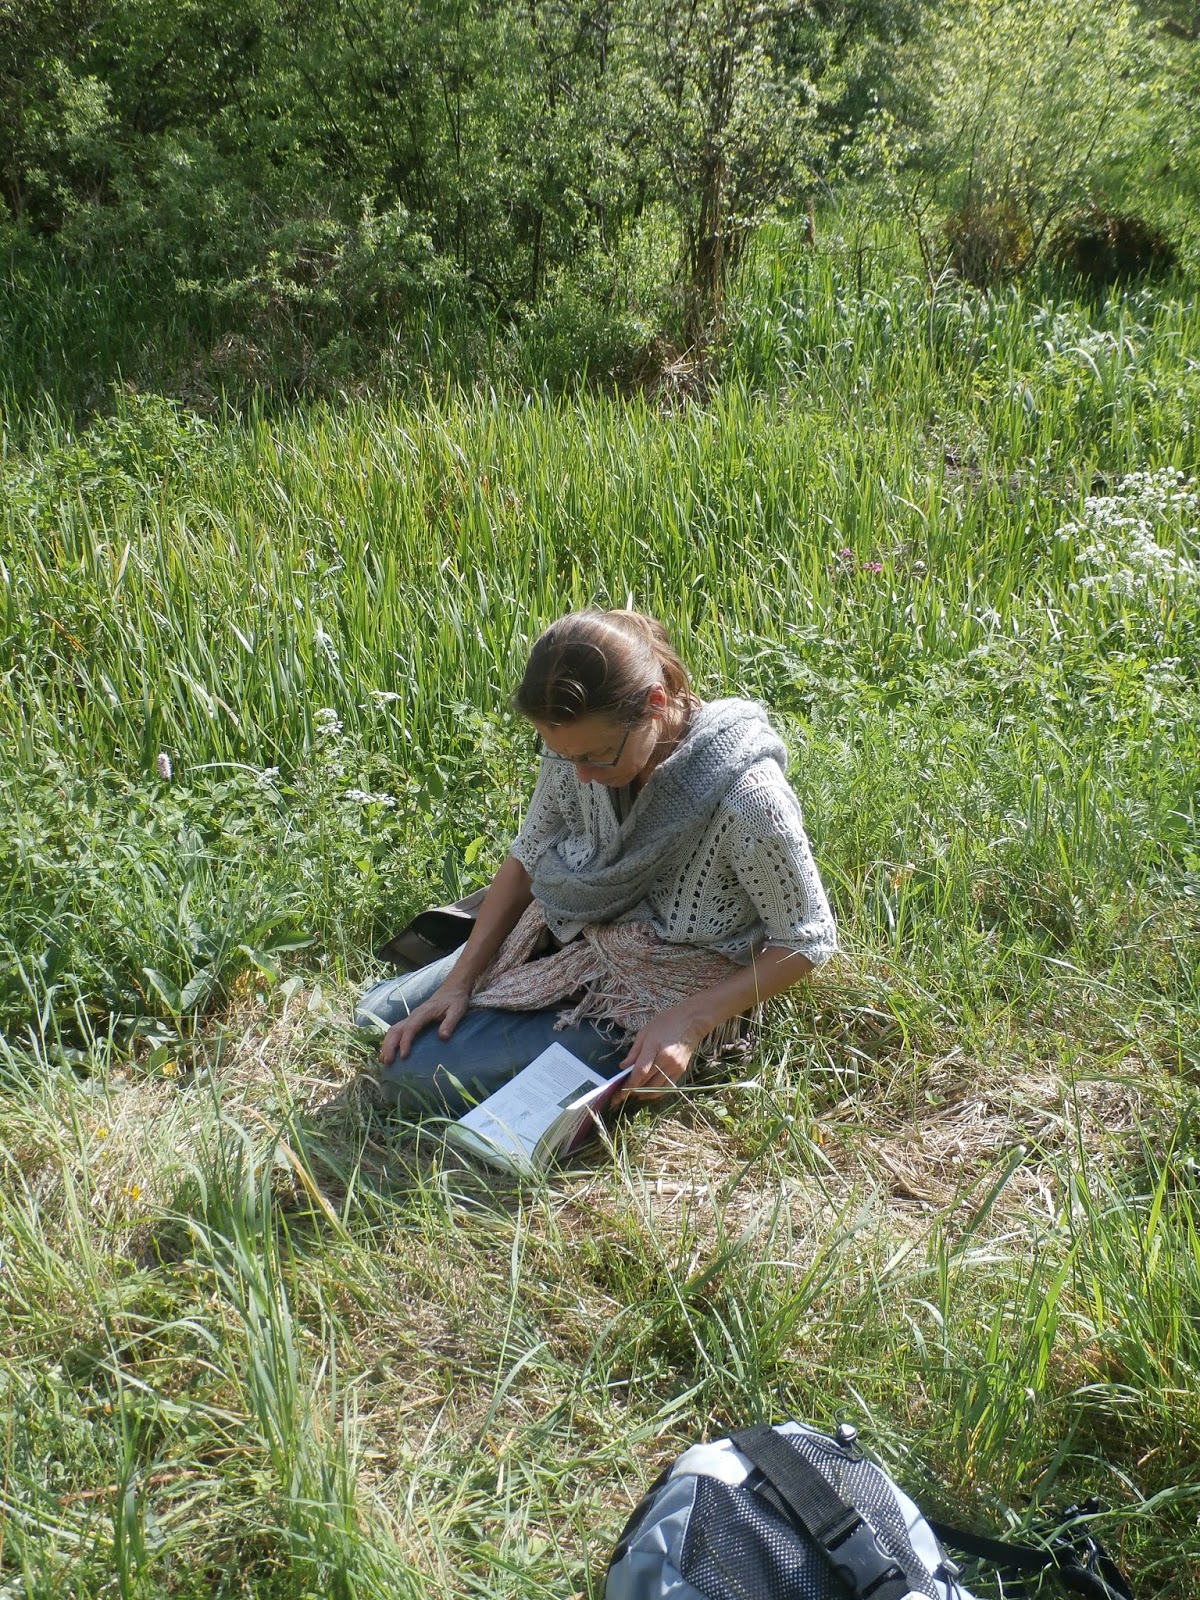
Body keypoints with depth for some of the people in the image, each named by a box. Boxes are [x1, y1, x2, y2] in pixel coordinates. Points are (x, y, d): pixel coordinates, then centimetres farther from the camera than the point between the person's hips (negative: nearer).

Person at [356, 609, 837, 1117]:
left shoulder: (745, 794, -33)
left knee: (410, 1076, -10)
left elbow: (808, 940, -19)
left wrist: (689, 1021, -28)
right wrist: (459, 980, -6)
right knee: (380, 1016, 15)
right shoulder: (578, 742, -15)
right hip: (566, 942, 7)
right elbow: (527, 860, 0)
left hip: (650, 1001, -6)